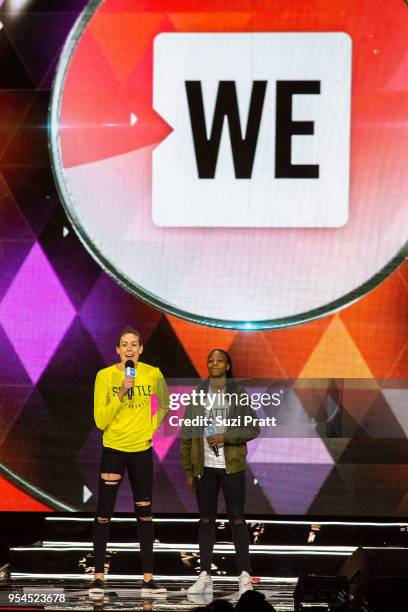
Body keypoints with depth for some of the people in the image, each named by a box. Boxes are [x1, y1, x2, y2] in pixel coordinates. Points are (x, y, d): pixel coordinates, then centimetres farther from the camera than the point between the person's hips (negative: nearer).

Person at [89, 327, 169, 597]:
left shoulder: (153, 374, -1)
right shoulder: (105, 376, -8)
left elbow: (165, 404, 19)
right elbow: (100, 420, -12)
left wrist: (153, 426, 4)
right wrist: (121, 394, -21)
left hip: (142, 450, 2)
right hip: (113, 450, -2)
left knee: (145, 514, 6)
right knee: (104, 514, -4)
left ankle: (148, 578, 11)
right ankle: (99, 577, 3)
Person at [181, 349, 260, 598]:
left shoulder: (239, 394, 1)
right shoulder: (197, 395, 6)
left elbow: (254, 428, -1)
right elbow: (187, 435, 7)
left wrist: (225, 437, -14)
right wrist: (188, 470, 4)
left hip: (231, 466, -2)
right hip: (205, 466, 2)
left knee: (237, 519, -1)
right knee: (206, 520, 6)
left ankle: (245, 575, 2)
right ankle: (205, 575, 10)